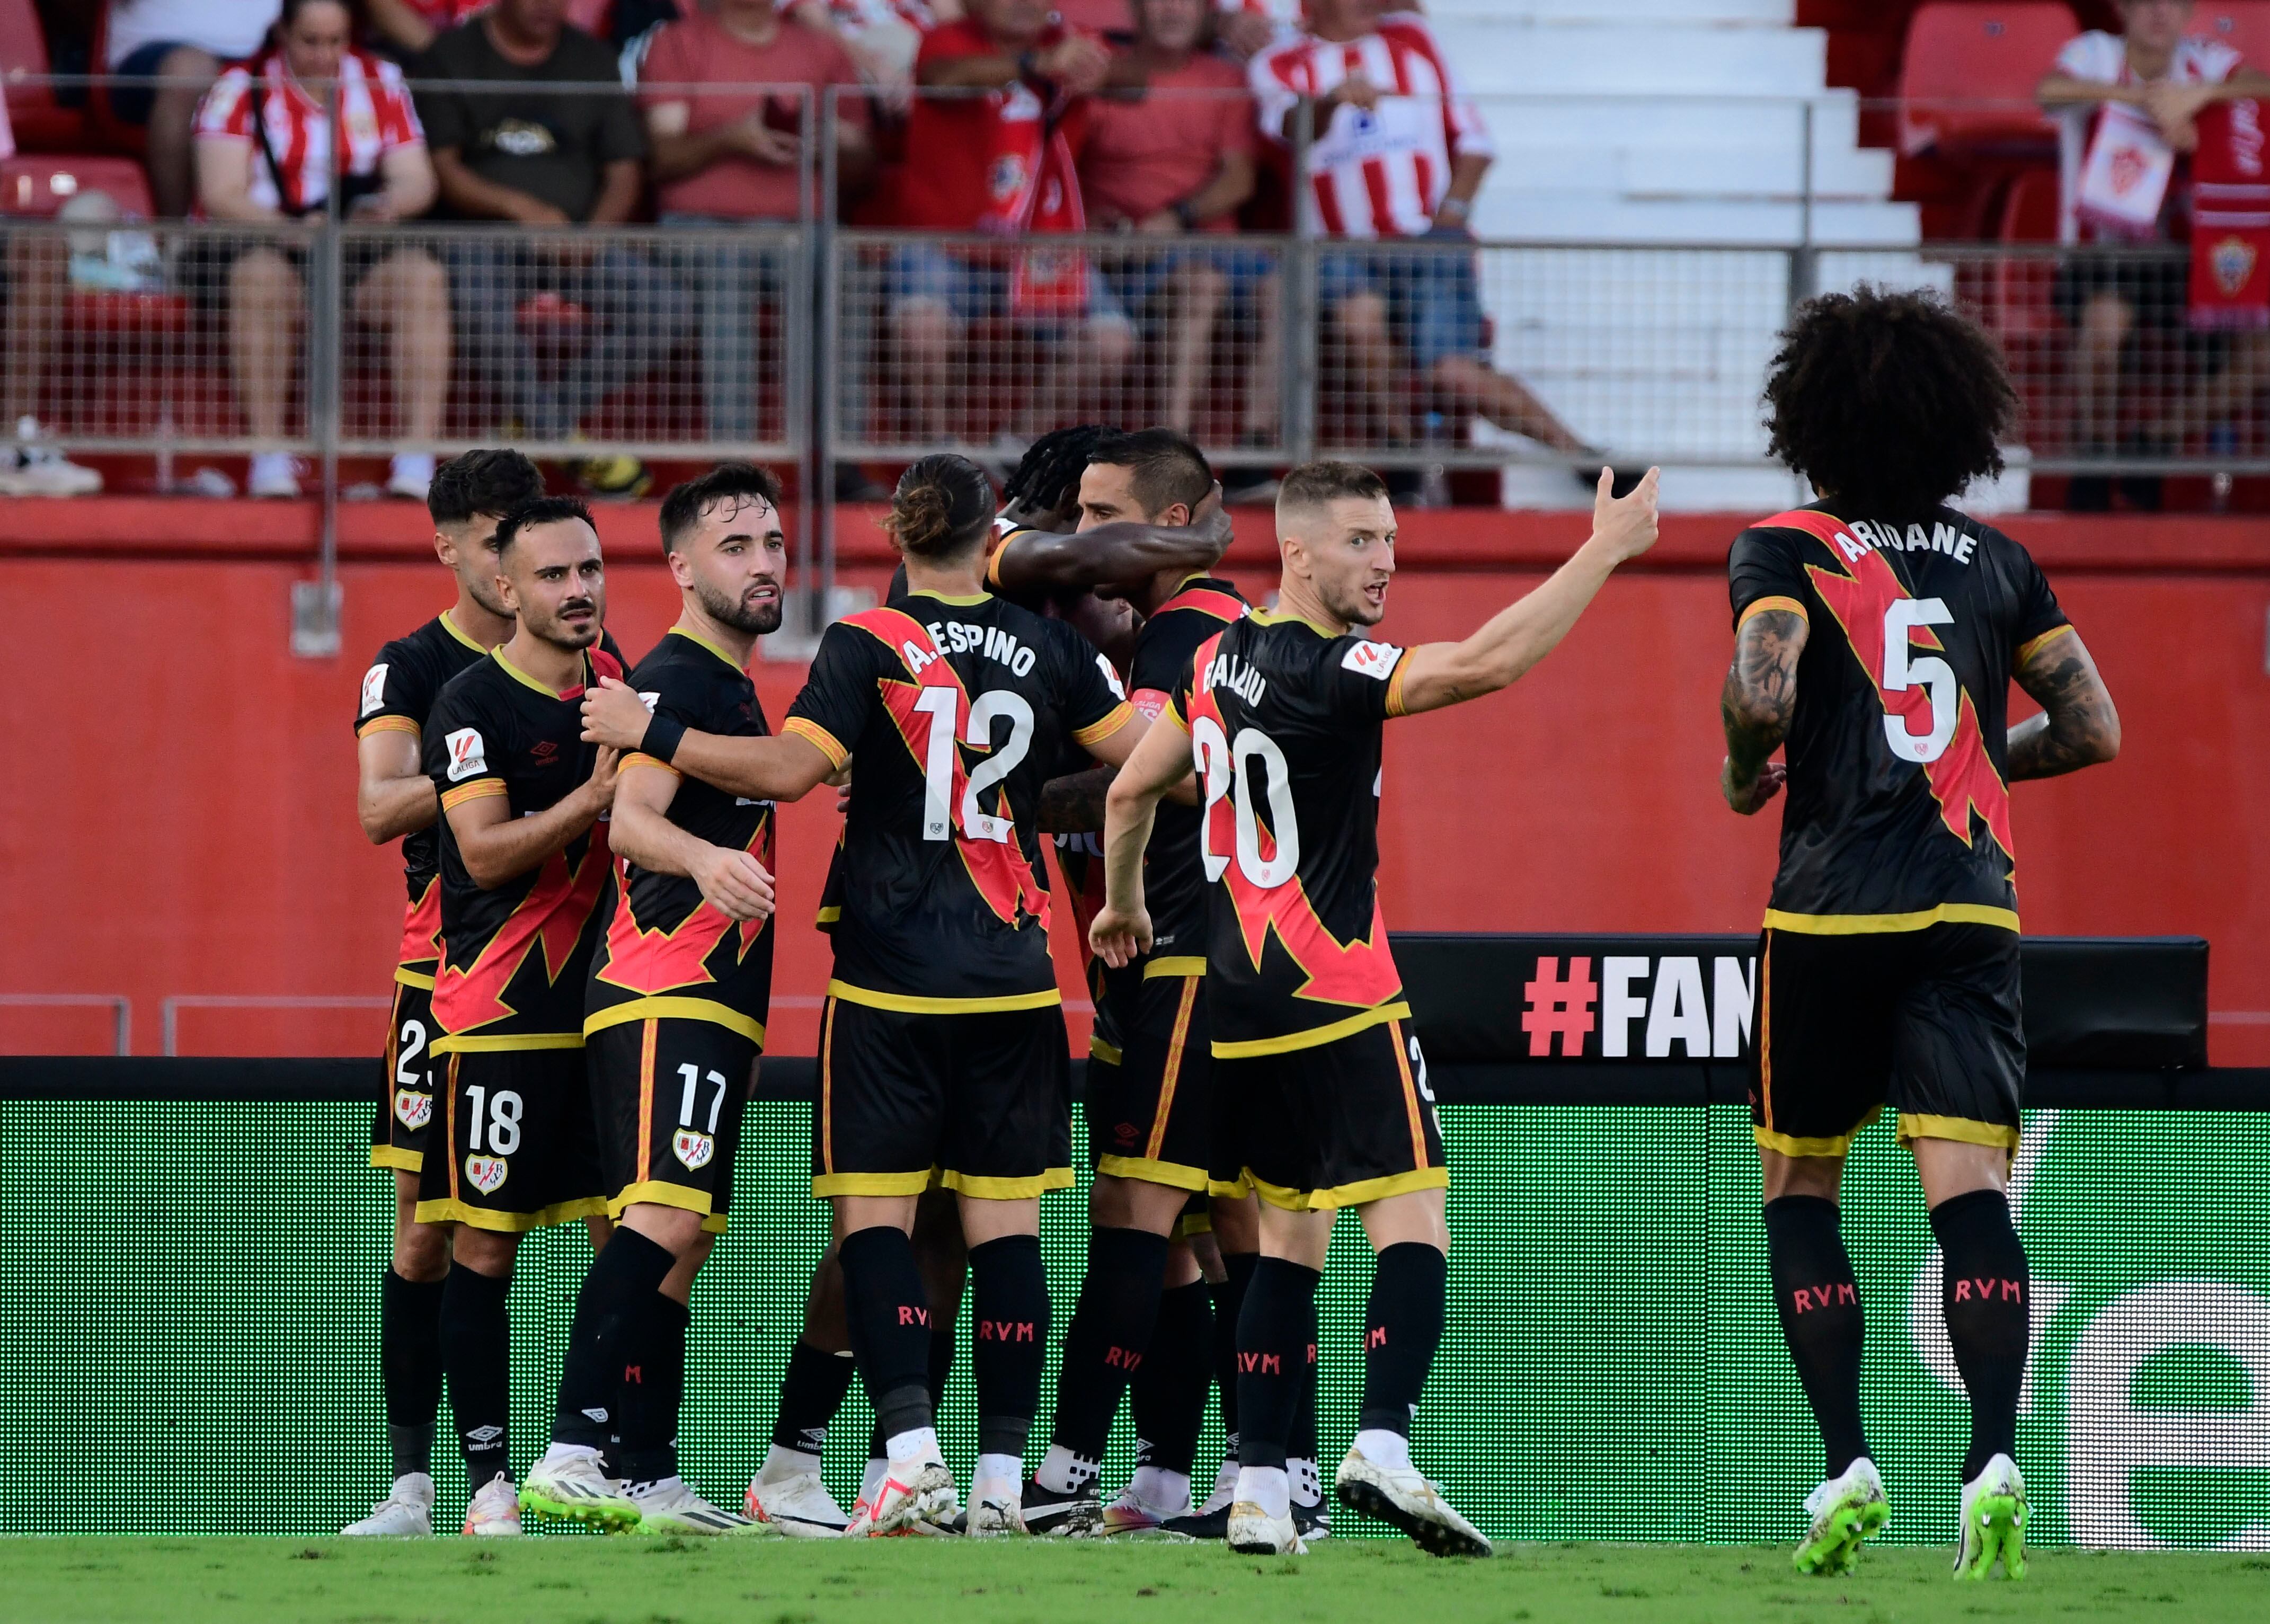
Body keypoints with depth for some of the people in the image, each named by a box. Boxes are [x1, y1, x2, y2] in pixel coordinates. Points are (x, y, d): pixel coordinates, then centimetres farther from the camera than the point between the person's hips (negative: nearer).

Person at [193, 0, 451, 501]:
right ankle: (269, 455, -36)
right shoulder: (242, 88, 3)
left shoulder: (381, 83, 13)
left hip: (367, 256, 3)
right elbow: (220, 194, -9)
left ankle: (417, 456, -34)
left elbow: (417, 181, 5)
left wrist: (390, 204, -21)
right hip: (273, 246, -2)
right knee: (260, 275, -38)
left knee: (424, 276, -29)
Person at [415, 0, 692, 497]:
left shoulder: (591, 59, 15)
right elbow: (443, 167, -3)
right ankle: (560, 440, -27)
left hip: (579, 242, 3)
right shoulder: (453, 55, 6)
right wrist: (521, 208, -20)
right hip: (483, 234, -3)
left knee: (666, 305, -25)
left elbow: (623, 172, 11)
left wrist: (594, 235, -11)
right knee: (477, 296, -41)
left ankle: (551, 419, -11)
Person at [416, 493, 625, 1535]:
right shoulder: (473, 705, -7)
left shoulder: (622, 686, 11)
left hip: (609, 1001, 6)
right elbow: (487, 854, -15)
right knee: (484, 1244, -3)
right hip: (498, 1012, -6)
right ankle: (487, 1478, 0)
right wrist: (595, 795, -22)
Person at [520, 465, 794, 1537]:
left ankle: (649, 1479, 11)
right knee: (665, 1214, -23)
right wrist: (702, 859, -46)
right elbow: (630, 815, -24)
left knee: (681, 1241, 9)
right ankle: (573, 1454, -31)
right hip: (666, 994, -11)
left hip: (709, 1002, 11)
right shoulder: (679, 677, -9)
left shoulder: (731, 685, 22)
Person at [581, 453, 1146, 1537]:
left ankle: (911, 1450, -15)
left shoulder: (868, 645, -7)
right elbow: (1144, 752, 5)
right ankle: (1001, 1477, 1)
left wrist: (650, 733, -8)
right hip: (1012, 979, 3)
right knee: (1004, 1223, 4)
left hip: (889, 979, -3)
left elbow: (789, 768, -16)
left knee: (873, 1212, 1)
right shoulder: (1049, 649, 3)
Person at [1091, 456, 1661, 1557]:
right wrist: (1606, 550, -19)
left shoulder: (1221, 659, 10)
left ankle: (1258, 1486, 5)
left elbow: (1133, 788, 19)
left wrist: (1124, 904, 35)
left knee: (1290, 1239, 11)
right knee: (1413, 1221, -10)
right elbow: (1489, 662, -24)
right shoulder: (1327, 673, -15)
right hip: (1339, 1002, -8)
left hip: (1239, 1007, 8)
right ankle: (1382, 1446, -26)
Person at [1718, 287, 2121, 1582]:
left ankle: (1849, 1465, 2)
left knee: (1799, 1186, 13)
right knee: (1969, 1189, -7)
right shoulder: (1998, 564, 11)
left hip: (1832, 908, -2)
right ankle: (1995, 1462, -25)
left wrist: (1745, 773, 4)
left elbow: (1763, 694, -17)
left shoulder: (1788, 552, -1)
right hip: (1973, 907, 2)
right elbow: (2094, 727, 13)